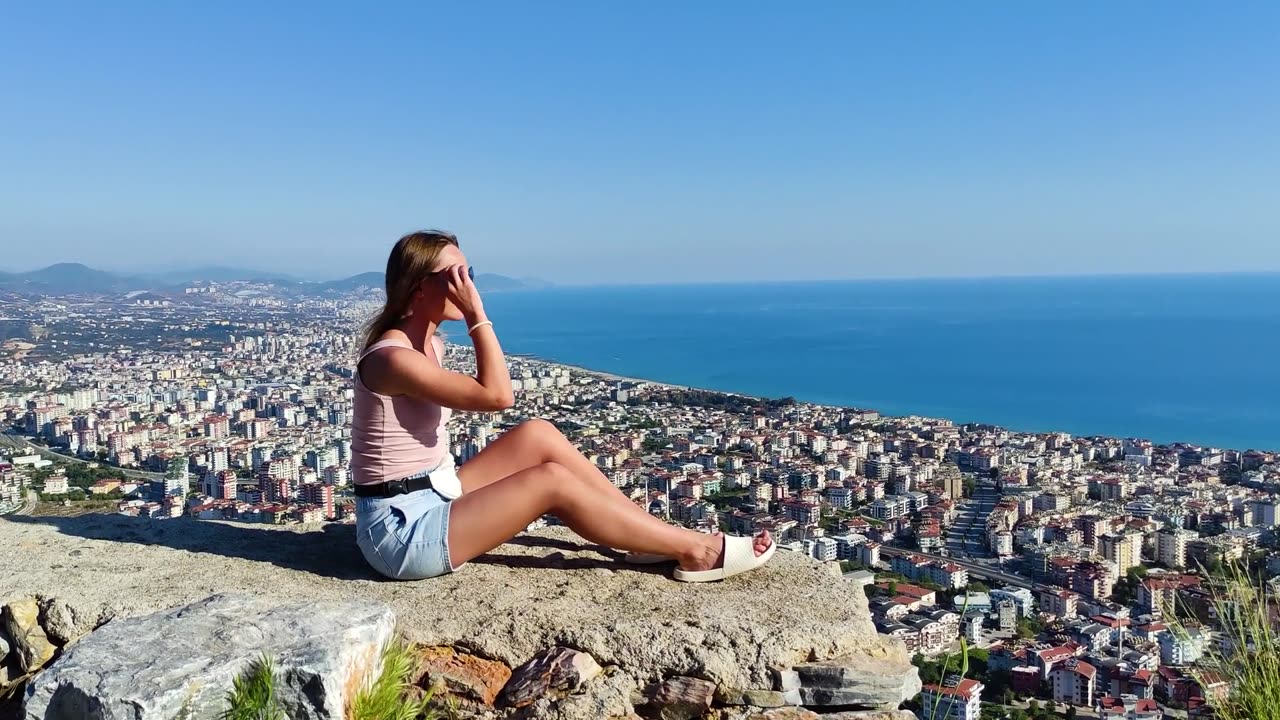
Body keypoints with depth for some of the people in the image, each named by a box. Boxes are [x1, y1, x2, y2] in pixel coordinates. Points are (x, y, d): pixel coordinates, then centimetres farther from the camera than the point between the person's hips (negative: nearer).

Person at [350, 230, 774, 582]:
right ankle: (697, 551, -10)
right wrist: (476, 313, -24)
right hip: (401, 533, -9)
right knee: (552, 481, -19)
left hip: (432, 498, 9)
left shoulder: (427, 343, 8)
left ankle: (655, 537, 1)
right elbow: (498, 396, -26)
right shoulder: (393, 358, -22)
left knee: (538, 436, -2)